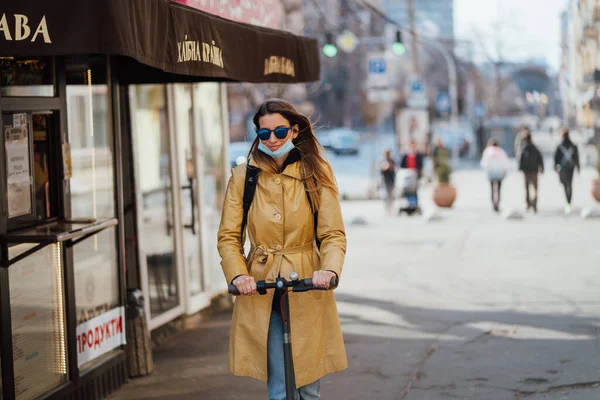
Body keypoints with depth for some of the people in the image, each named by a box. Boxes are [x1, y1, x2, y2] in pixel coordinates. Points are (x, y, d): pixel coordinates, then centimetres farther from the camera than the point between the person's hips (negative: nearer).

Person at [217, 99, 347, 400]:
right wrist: (238, 274, -16)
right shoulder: (243, 177, 4)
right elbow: (228, 237, 3)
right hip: (260, 293, 0)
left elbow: (333, 234, 0)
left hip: (306, 291, 1)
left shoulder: (316, 173, 4)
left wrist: (330, 269, -21)